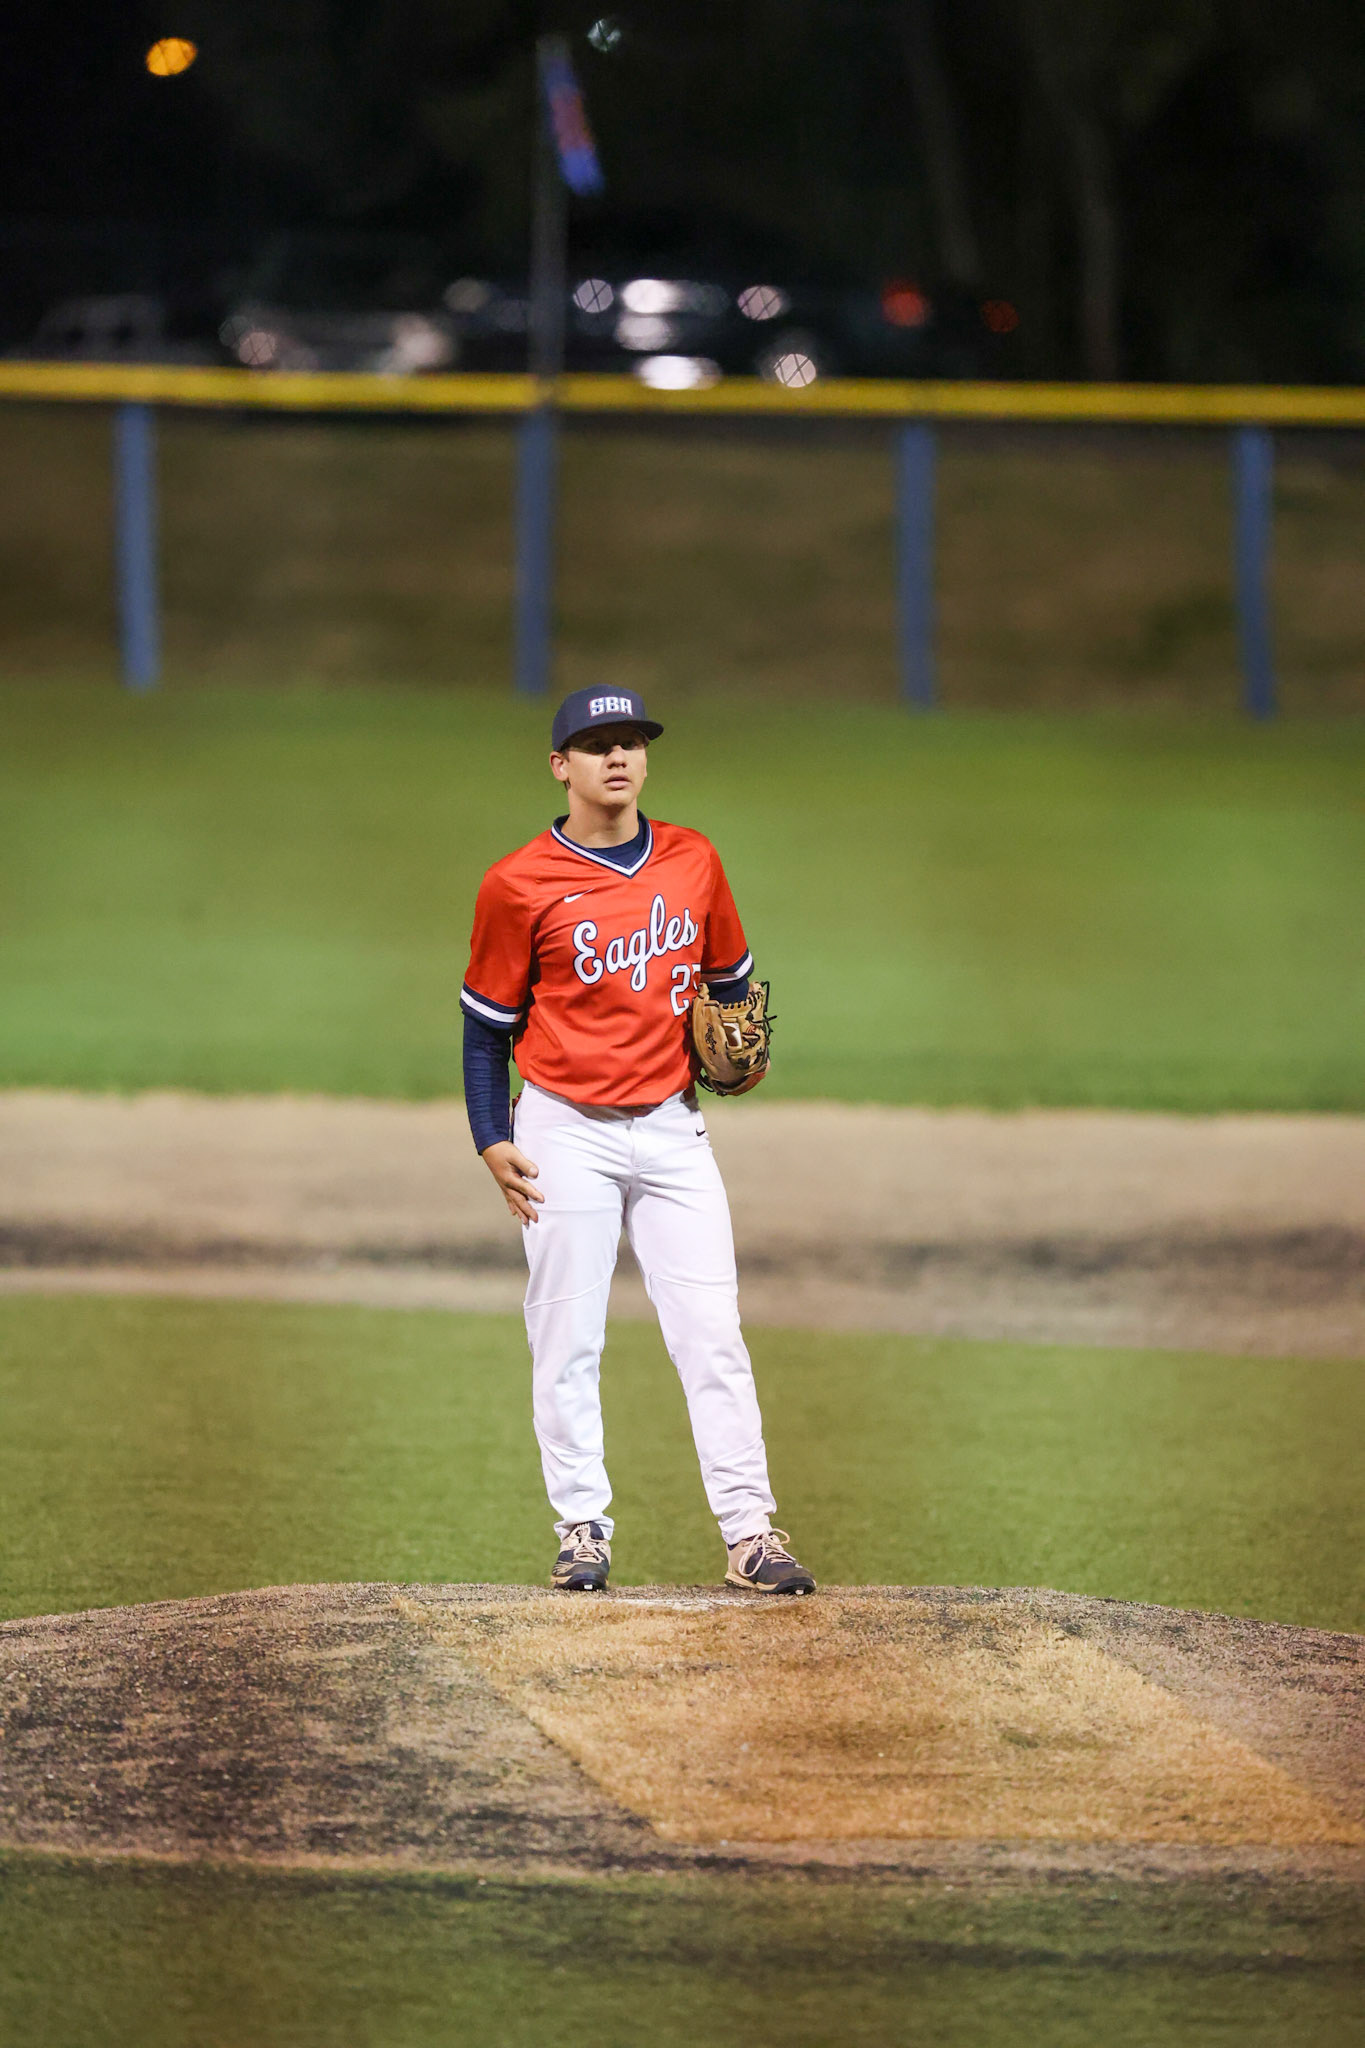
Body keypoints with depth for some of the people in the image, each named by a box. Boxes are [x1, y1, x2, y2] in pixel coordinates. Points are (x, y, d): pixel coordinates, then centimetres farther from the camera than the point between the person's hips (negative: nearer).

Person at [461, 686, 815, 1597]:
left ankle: (749, 1532, -2)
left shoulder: (693, 861, 6)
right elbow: (487, 1025, 2)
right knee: (568, 1340, 0)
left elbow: (730, 975, 19)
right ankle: (583, 1529, 9)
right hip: (567, 1135, -2)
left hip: (672, 1128, 3)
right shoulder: (520, 886, -5)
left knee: (712, 1333, -2)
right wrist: (493, 1142, -6)